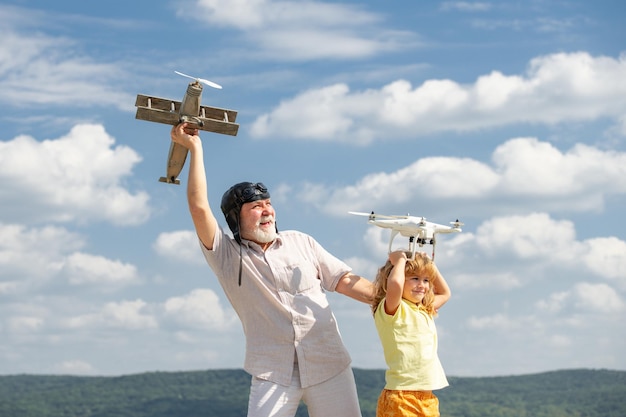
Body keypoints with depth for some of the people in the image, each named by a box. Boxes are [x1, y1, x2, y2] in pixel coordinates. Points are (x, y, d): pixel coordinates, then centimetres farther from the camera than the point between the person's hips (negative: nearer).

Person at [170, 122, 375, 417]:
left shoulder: (300, 242, 13)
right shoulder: (226, 255, 2)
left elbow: (343, 280, 12)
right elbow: (199, 207, -9)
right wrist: (194, 148, -6)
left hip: (329, 367, 3)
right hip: (274, 374, -3)